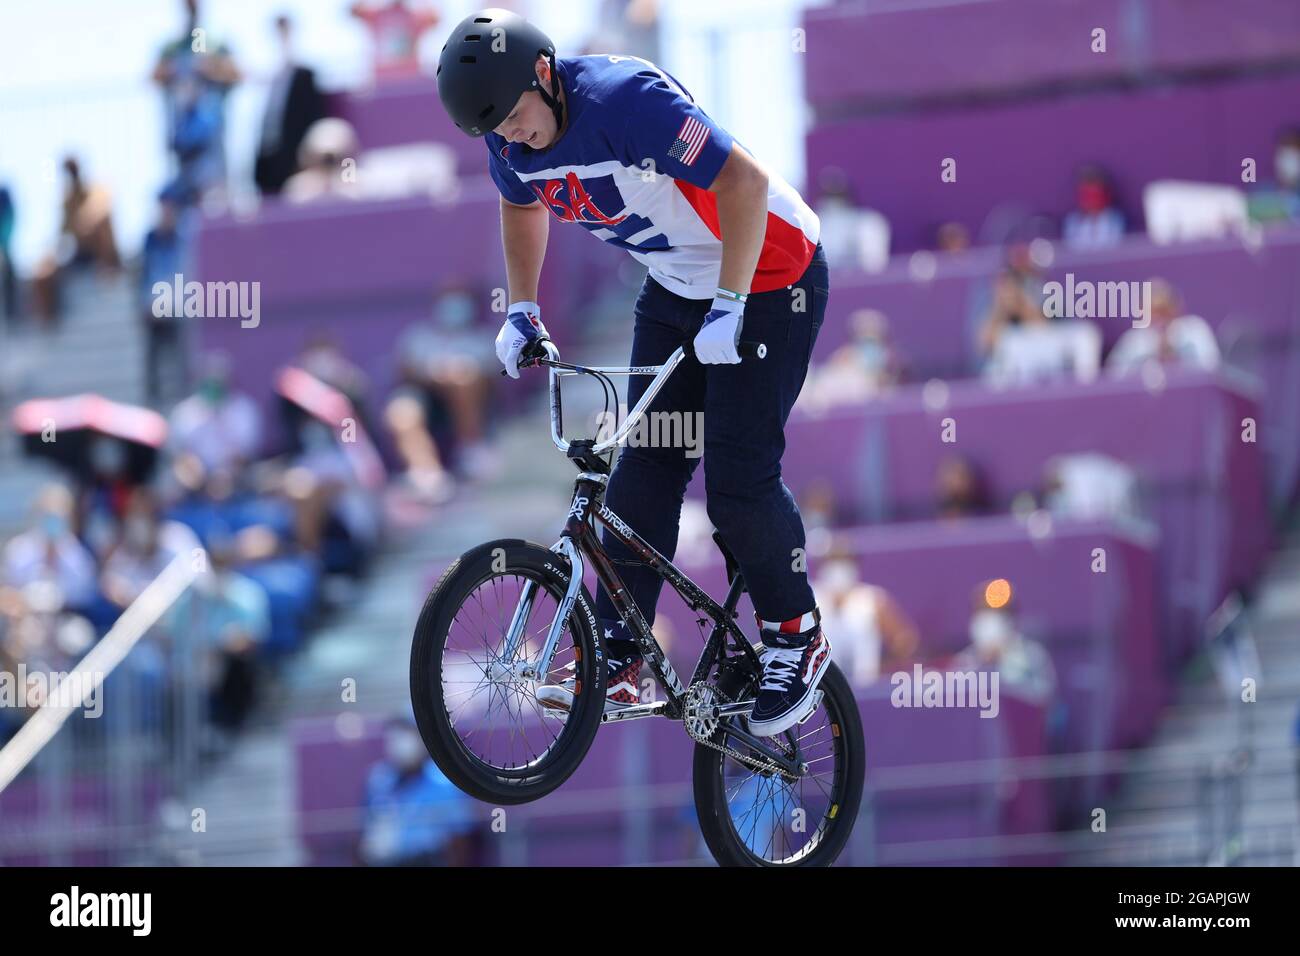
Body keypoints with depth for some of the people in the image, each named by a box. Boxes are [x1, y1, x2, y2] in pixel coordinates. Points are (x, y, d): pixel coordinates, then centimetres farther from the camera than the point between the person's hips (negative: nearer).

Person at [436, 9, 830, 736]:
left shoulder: (624, 99, -32)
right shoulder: (511, 139, -8)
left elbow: (743, 182, -33)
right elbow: (524, 206, 16)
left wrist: (728, 308, -32)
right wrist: (522, 310, 7)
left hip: (770, 276, -7)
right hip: (678, 286, 7)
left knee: (739, 475, -11)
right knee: (644, 466, 0)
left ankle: (798, 637, 8)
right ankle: (618, 661, 1)